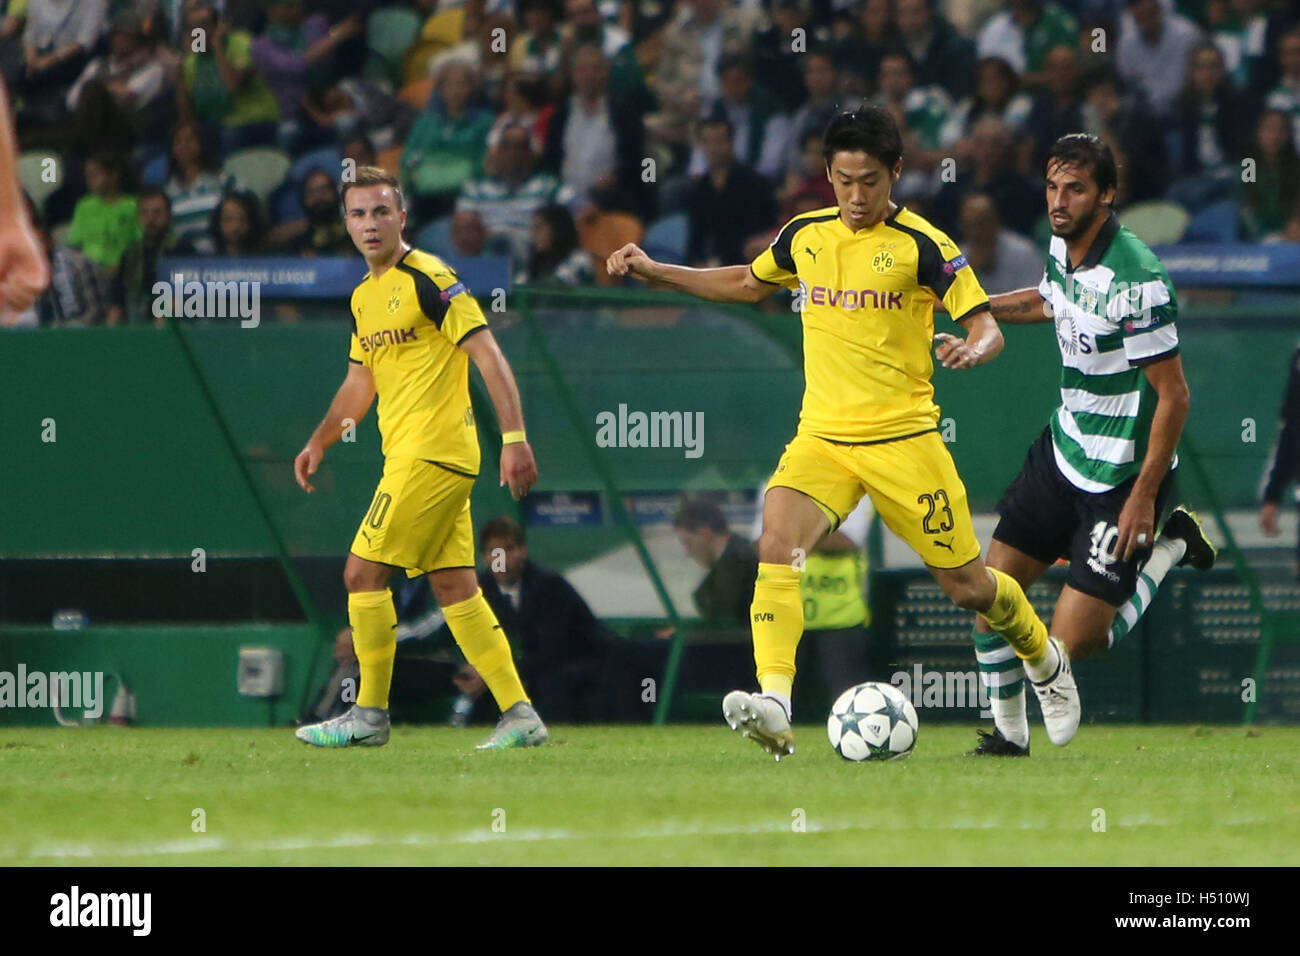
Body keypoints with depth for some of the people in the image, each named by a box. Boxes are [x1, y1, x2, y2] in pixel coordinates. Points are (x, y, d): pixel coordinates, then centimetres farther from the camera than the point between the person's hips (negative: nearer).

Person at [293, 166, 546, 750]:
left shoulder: (428, 279, -11)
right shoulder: (364, 296, 16)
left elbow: (488, 356, -15)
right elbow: (360, 383, 28)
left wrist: (514, 438, -21)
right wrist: (319, 443, 20)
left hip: (431, 454, -9)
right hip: (411, 455, 9)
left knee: (363, 574, -7)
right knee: (454, 587, 7)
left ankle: (369, 716, 0)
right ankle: (519, 716, 7)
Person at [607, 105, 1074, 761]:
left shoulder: (923, 246, -8)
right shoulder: (805, 236, 7)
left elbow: (986, 328, -8)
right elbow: (748, 284, 26)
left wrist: (972, 349, -32)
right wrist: (653, 271, 21)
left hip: (904, 438, -3)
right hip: (821, 436, 3)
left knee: (967, 585, 5)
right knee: (777, 545, -25)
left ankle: (1045, 660, 37)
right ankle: (774, 707, -35)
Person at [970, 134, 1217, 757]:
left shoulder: (1136, 280, -27)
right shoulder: (1062, 248, -2)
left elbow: (1174, 396, -22)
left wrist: (1144, 496, -21)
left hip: (1121, 474, -7)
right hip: (1065, 445, 7)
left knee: (1071, 644, -5)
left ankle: (1169, 547, 17)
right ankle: (1008, 734, 21)